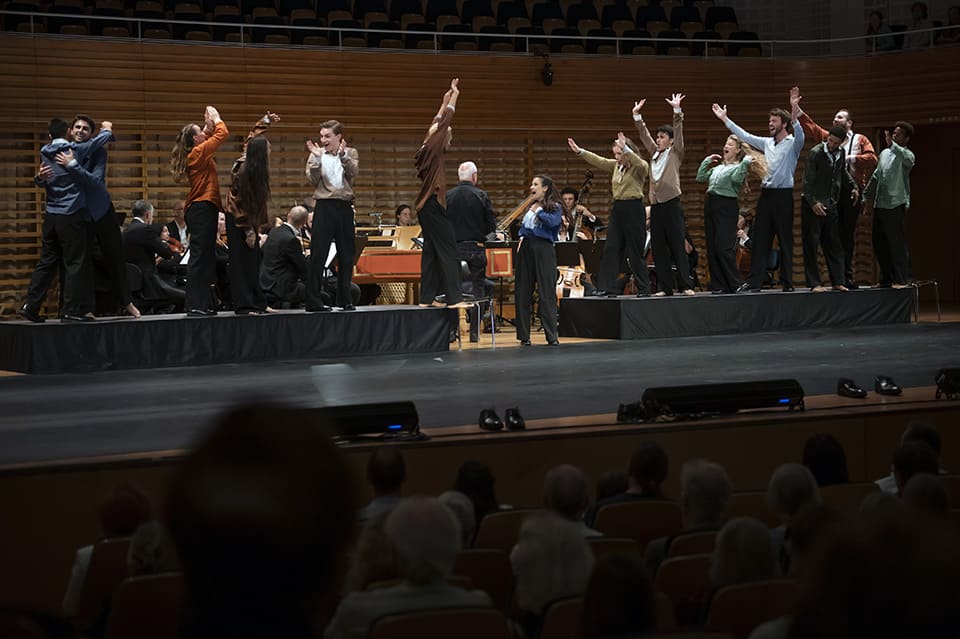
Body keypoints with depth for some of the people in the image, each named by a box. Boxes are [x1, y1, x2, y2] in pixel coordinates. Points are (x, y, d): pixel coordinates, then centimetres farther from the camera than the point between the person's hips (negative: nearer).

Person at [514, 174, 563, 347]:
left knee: (547, 293, -6)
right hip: (526, 247, 6)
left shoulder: (554, 207, 0)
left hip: (543, 248, -6)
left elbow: (553, 222, -18)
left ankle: (552, 336, -4)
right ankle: (524, 335, 10)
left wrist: (539, 210, -9)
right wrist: (521, 237, 6)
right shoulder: (530, 207, 17)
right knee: (523, 293, 4)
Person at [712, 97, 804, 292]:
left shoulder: (793, 143, -4)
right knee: (760, 239, 4)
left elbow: (800, 137, -25)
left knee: (785, 240, -1)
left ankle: (787, 282, 3)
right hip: (766, 194, 6)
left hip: (783, 195, -6)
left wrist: (795, 121, -44)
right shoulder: (767, 143, 15)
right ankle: (754, 281, 5)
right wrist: (724, 119, 17)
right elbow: (744, 136, 19)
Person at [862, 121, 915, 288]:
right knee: (879, 243, 9)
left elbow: (907, 158, -29)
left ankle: (901, 280, -3)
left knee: (896, 243, -7)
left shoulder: (906, 155, -3)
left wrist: (891, 144, -42)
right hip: (880, 205, 7)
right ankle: (886, 279, 17)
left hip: (896, 204, -7)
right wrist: (868, 197, 21)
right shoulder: (885, 153, 18)